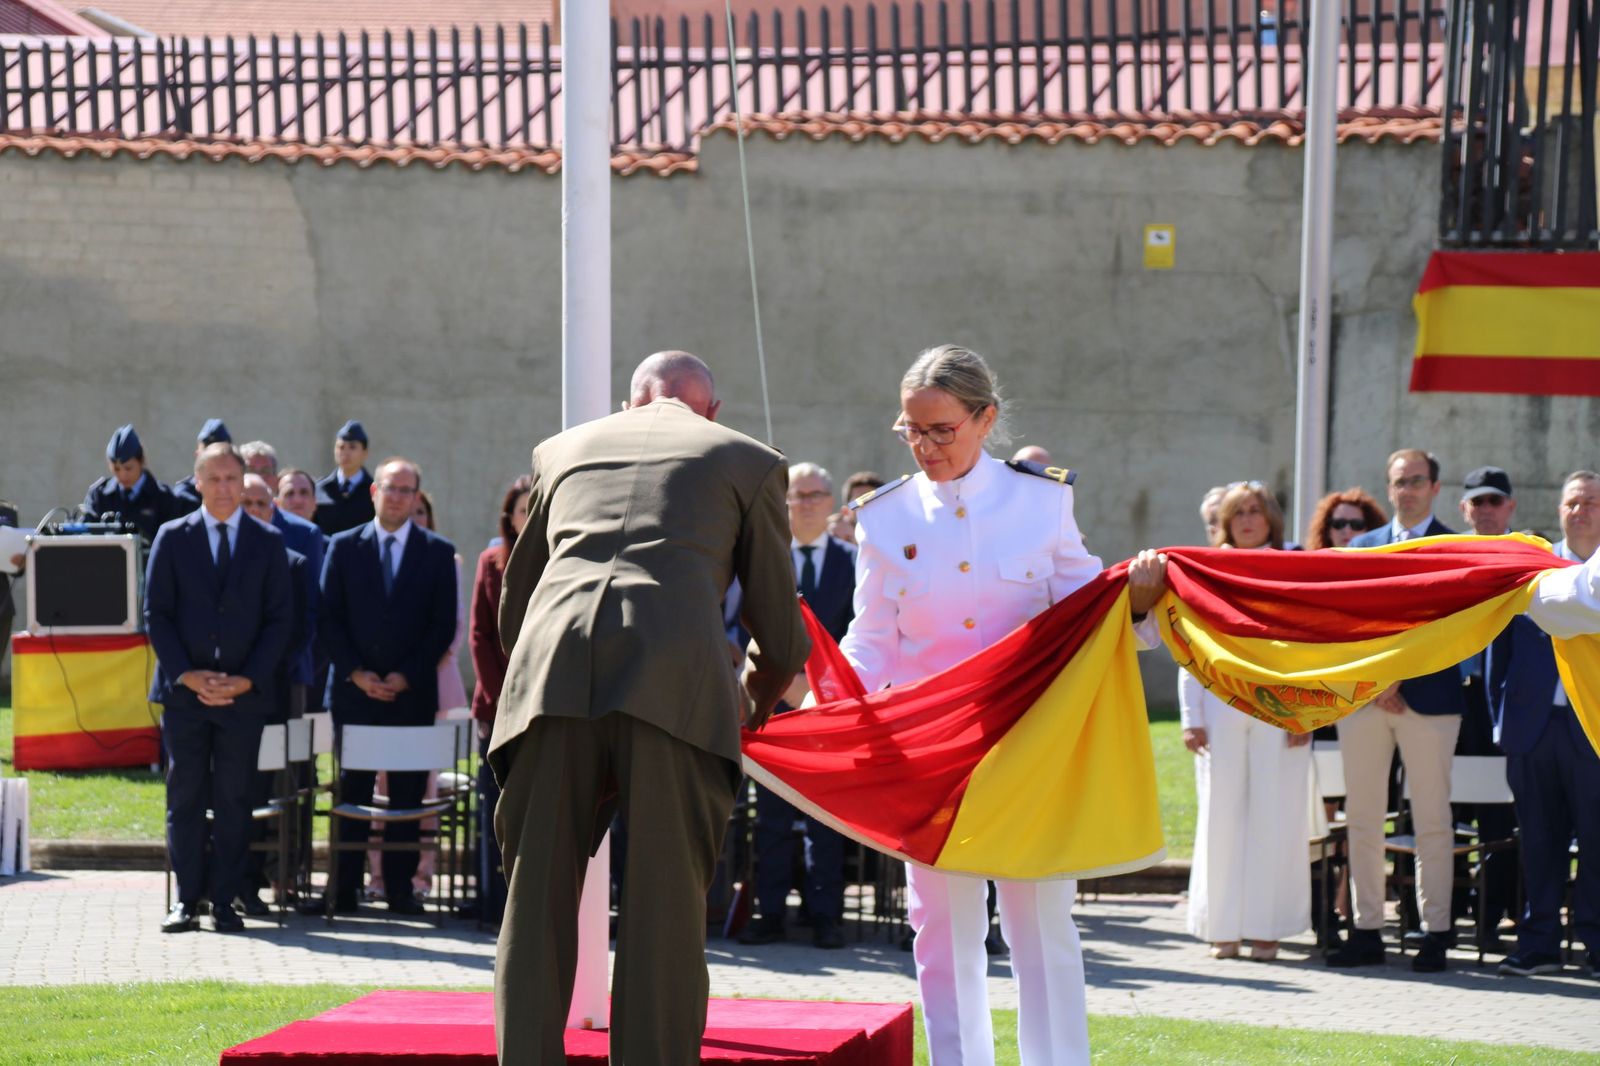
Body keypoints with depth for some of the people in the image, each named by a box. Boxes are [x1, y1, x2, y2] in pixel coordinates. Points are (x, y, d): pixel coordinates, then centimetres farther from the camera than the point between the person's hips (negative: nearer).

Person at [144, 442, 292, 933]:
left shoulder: (269, 542, 6)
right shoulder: (173, 538, 5)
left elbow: (280, 618, 3)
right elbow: (156, 613, 2)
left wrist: (248, 679, -8)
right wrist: (187, 675, -8)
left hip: (244, 691, 0)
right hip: (183, 689, 0)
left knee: (234, 800, 2)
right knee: (185, 798, 2)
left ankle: (224, 901, 6)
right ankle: (187, 899, 6)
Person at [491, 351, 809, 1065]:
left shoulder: (561, 451, 30)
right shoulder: (746, 461, 22)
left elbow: (513, 606, 34)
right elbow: (779, 626, 23)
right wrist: (756, 702, 41)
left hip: (553, 670, 2)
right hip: (677, 675, -2)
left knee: (538, 898, 5)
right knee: (664, 902, 0)